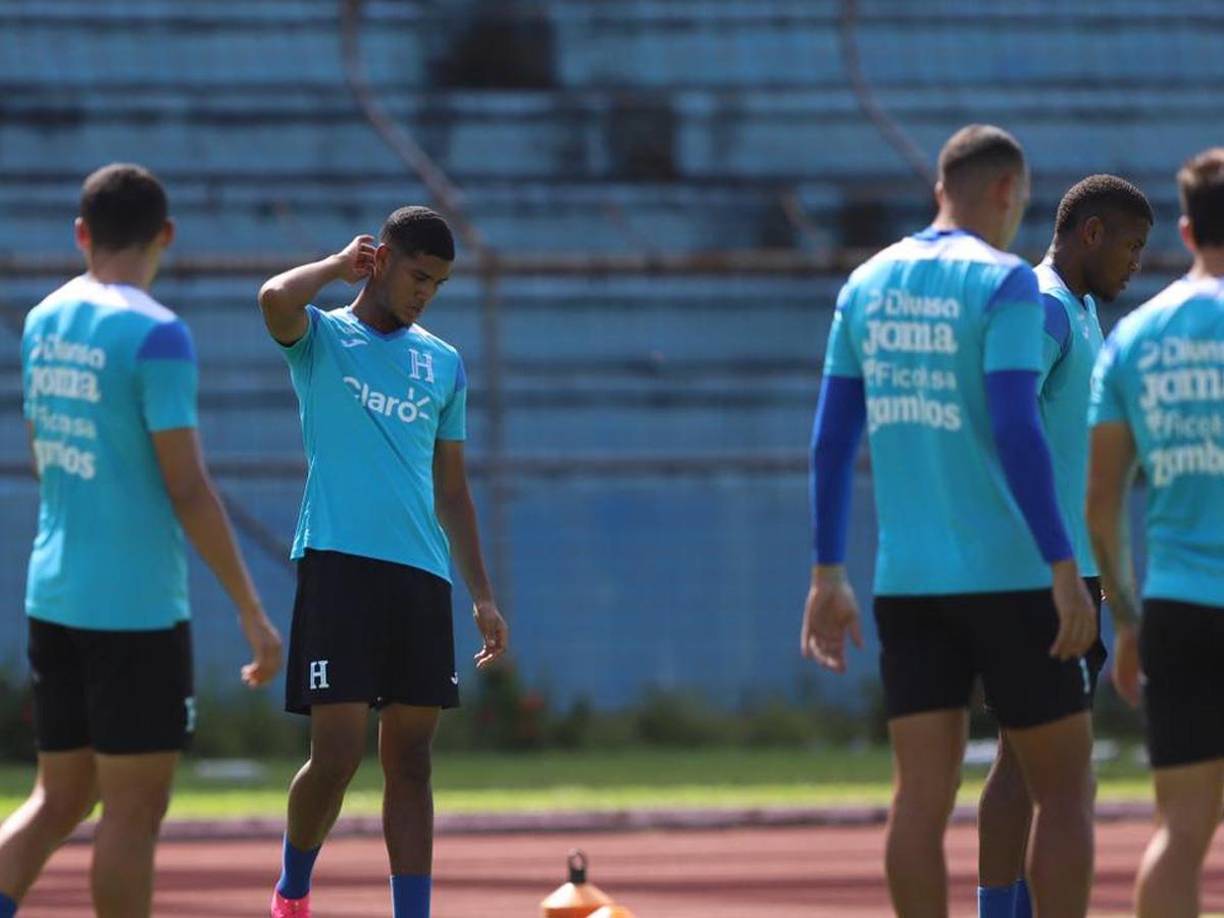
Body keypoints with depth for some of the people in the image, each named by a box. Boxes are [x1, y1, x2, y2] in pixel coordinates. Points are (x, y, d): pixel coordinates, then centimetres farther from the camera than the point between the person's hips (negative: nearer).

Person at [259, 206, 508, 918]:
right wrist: (341, 266, -3)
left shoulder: (444, 365, 17)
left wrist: (483, 594, 17)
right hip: (339, 565, -5)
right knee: (337, 752, -9)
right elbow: (276, 299, -21)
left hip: (423, 574, 5)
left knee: (411, 759, 3)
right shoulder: (322, 337, 4)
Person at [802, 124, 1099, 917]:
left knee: (922, 795, 3)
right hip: (1008, 576, -5)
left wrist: (828, 576, 15)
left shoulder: (868, 284, 11)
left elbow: (832, 440, 11)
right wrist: (1065, 570, -16)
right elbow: (1016, 430, -17)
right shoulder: (1003, 282, -8)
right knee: (1065, 791, 2)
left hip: (906, 582, 5)